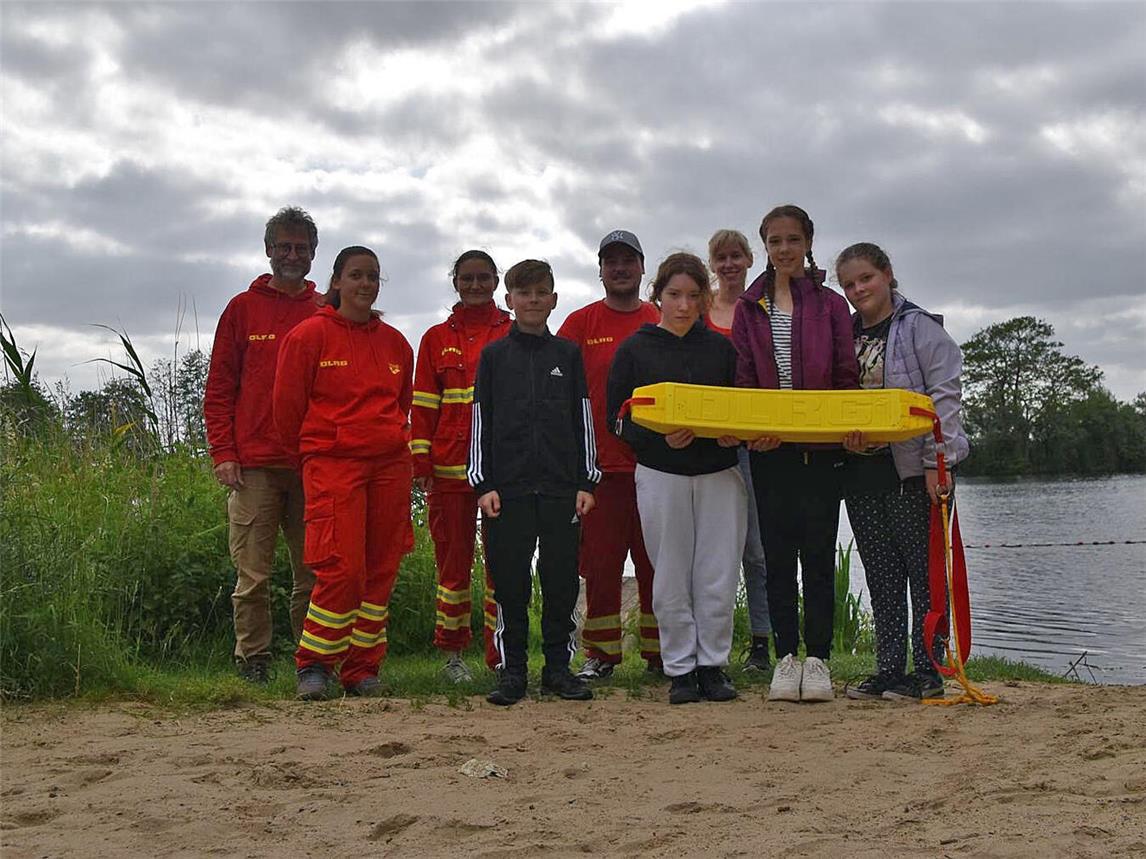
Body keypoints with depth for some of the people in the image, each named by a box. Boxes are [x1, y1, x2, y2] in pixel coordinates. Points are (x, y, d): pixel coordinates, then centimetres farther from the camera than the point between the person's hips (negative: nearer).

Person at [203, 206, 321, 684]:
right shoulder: (243, 308, 9)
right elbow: (219, 389, 7)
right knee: (252, 573, -1)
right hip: (253, 465, -1)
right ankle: (252, 661, 8)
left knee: (313, 572, 4)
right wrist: (223, 452, -3)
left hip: (313, 465, 1)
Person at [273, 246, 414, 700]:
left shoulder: (395, 343, 13)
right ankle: (313, 664, 2)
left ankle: (362, 669, 15)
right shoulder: (309, 335, 0)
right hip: (332, 463, -5)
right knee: (342, 567, -14)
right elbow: (287, 406, 3)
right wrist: (314, 451, 10)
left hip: (391, 465, 5)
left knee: (381, 570, 5)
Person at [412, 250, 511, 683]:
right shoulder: (437, 338, 11)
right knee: (454, 559, 4)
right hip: (450, 466, 1)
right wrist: (420, 461, -1)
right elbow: (423, 404, 8)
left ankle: (500, 655, 6)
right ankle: (452, 653, 15)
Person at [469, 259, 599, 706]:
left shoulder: (568, 354, 11)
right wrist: (483, 484, -2)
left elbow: (583, 419, 10)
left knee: (562, 579, 3)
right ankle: (512, 670, 9)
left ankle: (558, 666, 14)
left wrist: (586, 481, 4)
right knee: (510, 582, 1)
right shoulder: (493, 355, 8)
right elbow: (480, 423, 6)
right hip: (508, 486, -1)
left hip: (561, 487, 1)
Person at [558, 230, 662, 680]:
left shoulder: (662, 323, 10)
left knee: (656, 562, 5)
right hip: (599, 462, 0)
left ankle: (660, 652, 14)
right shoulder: (581, 323, 8)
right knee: (600, 562, 2)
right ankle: (601, 654, 11)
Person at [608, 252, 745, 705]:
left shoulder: (721, 348, 12)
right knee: (671, 579, 2)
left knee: (718, 578, 1)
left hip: (719, 474, 2)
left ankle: (713, 664, 15)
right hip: (660, 476, -2)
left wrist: (737, 434, -5)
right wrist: (660, 437, -16)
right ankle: (680, 669, 13)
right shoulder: (635, 349, 4)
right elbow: (618, 418, 1)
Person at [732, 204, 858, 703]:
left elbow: (847, 377, 4)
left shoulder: (830, 305, 7)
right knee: (778, 555, 4)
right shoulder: (749, 307, 9)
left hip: (820, 446, -1)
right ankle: (786, 658, 11)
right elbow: (742, 379, 5)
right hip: (768, 449, 1)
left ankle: (817, 659, 8)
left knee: (819, 554, 1)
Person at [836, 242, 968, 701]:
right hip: (862, 472, 6)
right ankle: (889, 669, 16)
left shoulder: (920, 327, -3)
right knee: (881, 579, 10)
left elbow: (944, 396, -9)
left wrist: (935, 461, -16)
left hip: (913, 471, -6)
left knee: (924, 573, 0)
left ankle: (928, 672, 6)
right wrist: (847, 436, -7)